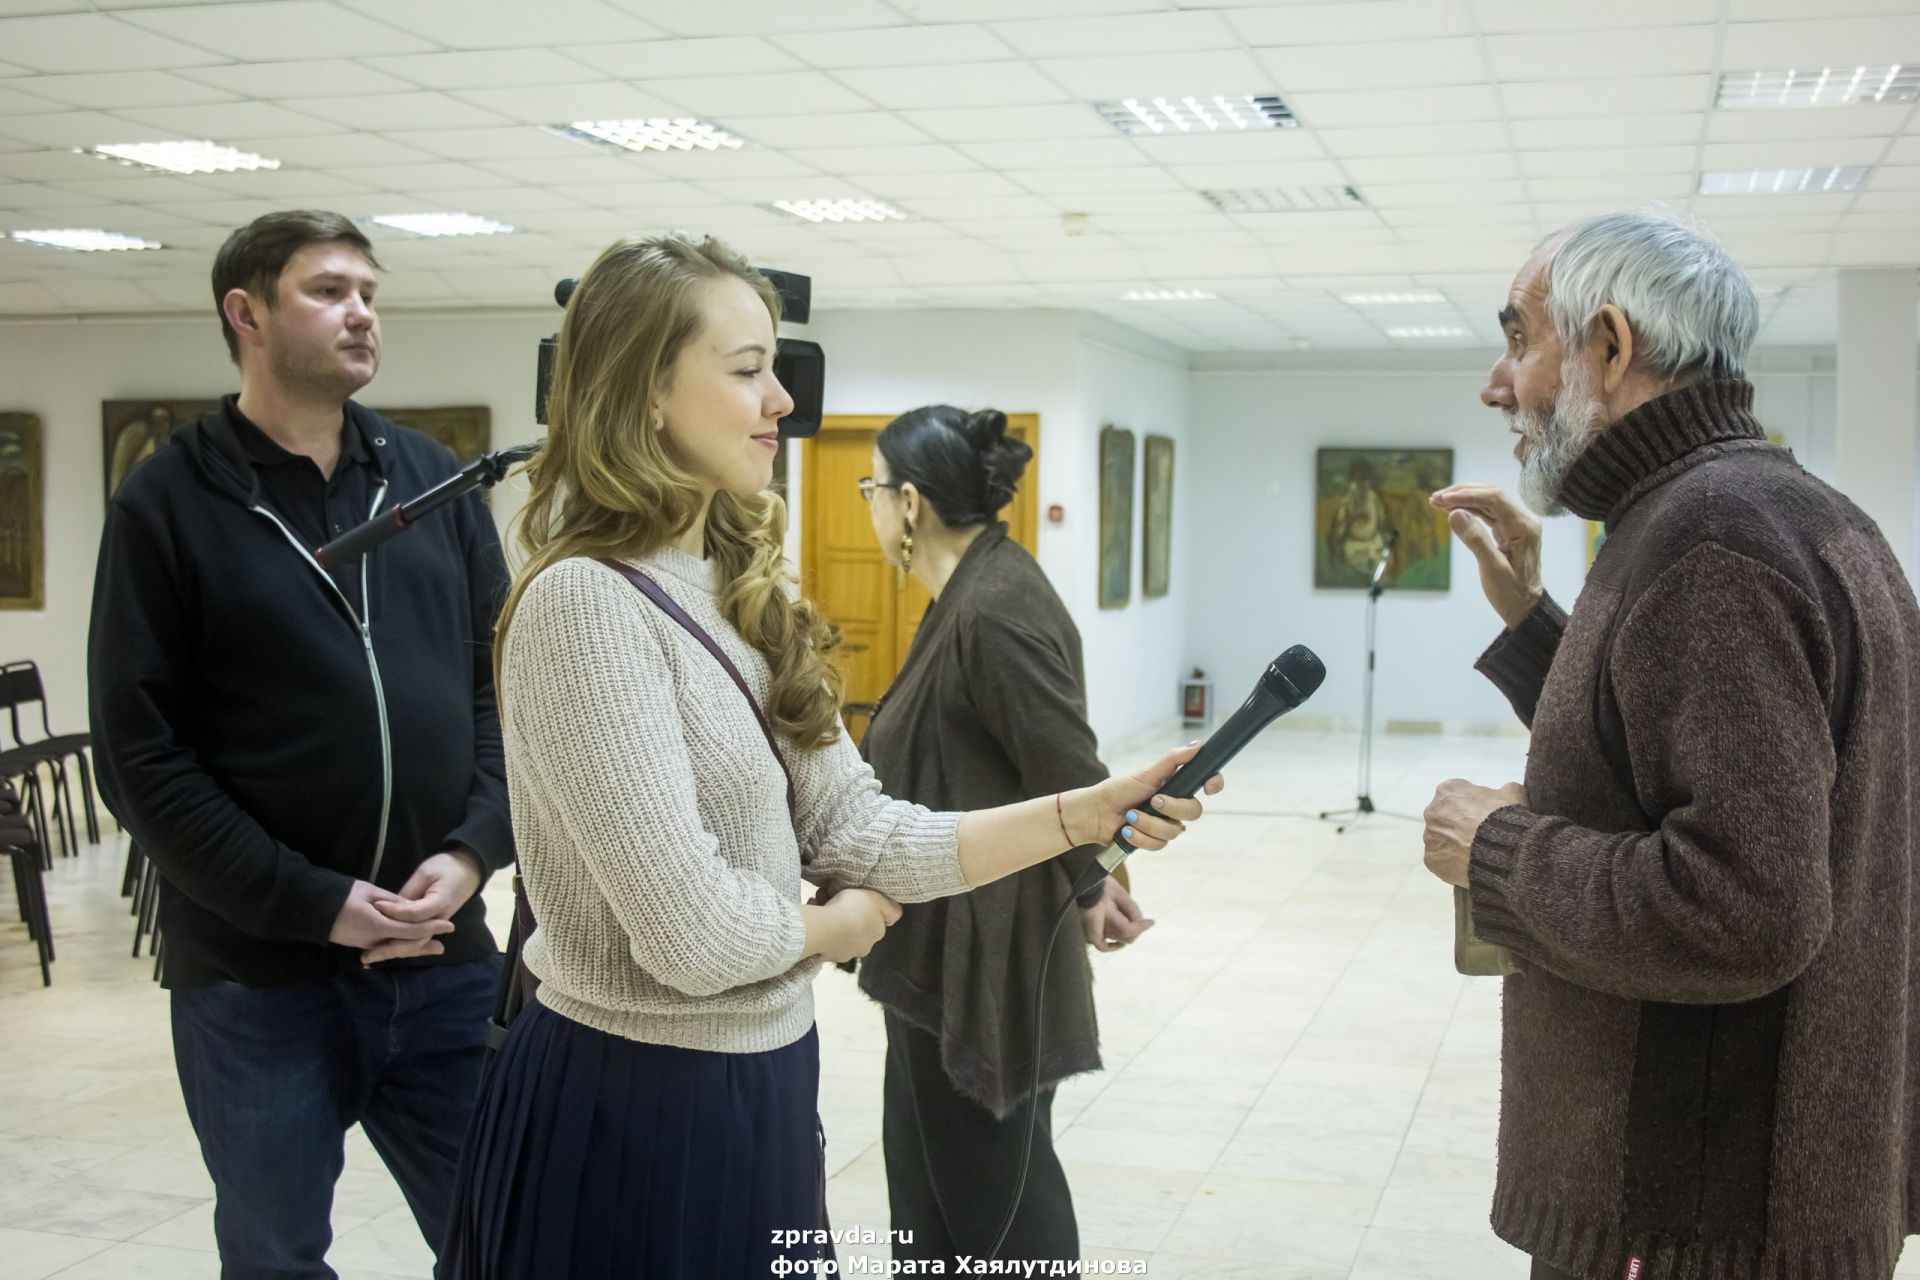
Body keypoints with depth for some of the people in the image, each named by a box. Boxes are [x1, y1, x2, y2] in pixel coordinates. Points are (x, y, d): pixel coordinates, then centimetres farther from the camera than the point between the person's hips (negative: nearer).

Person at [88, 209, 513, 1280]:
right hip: (258, 974, -3)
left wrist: (473, 852, -9)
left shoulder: (435, 480, 9)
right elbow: (140, 753, -8)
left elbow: (504, 684, 8)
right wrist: (314, 904, -15)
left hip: (444, 956, 3)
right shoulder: (168, 504, -2)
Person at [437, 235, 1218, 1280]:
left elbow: (856, 828, 4)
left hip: (758, 1085, 9)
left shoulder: (741, 596, 8)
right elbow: (690, 933, -25)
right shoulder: (585, 602, -21)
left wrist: (1086, 813, -5)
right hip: (632, 1109, -9)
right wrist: (839, 925, -5)